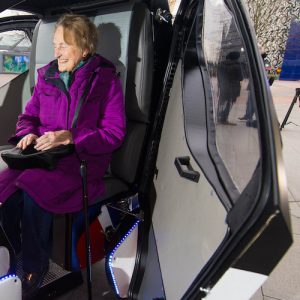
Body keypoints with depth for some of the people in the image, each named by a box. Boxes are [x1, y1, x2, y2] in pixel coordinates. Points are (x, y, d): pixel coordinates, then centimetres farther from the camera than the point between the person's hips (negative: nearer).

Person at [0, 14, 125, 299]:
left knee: (34, 189, -28)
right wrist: (27, 134, -4)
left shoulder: (105, 79, -2)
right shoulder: (46, 75, 14)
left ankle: (35, 268, -2)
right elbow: (28, 115, 20)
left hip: (84, 160, -4)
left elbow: (114, 133, -8)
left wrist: (70, 137, -18)